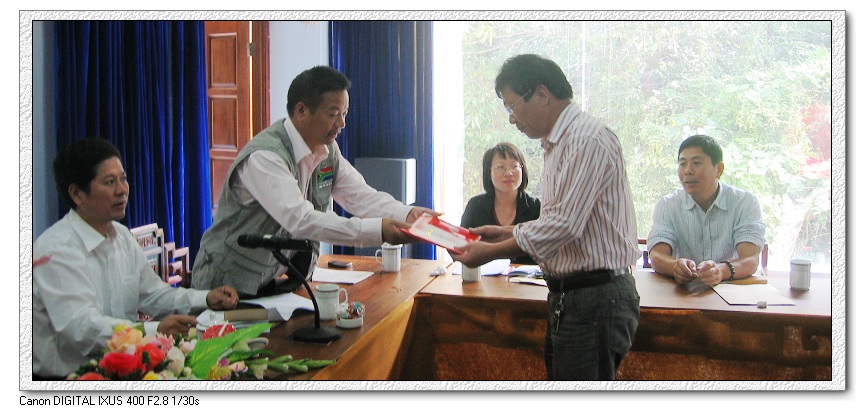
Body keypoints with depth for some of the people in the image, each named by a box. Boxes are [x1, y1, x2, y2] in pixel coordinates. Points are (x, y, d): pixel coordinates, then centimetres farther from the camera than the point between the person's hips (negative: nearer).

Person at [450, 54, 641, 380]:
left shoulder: (588, 140, -16)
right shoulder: (558, 144, 17)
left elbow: (565, 225, -24)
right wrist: (507, 232, 11)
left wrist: (491, 252, -16)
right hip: (566, 297, 10)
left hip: (596, 297, -10)